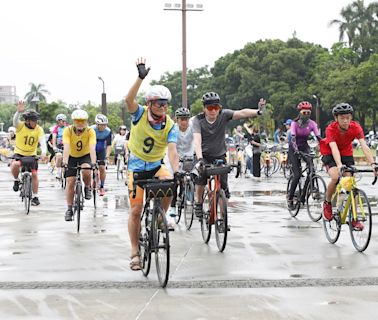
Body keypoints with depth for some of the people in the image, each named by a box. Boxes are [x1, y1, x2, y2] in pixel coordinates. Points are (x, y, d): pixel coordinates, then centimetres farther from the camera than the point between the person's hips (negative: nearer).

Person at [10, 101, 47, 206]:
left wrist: (43, 153, -42)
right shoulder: (20, 126, -13)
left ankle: (35, 197, 14)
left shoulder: (39, 129, -11)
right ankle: (16, 180, -1)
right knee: (15, 165, -32)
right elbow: (15, 120, -35)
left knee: (34, 175, 0)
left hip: (32, 155, 2)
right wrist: (19, 111, -55)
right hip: (19, 153, -2)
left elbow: (42, 142, -22)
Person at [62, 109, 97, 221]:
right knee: (70, 182, -6)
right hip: (72, 157, 1)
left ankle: (87, 188, -1)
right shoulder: (68, 130, -23)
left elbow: (92, 148, -34)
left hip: (85, 156, -1)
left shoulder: (90, 131, -24)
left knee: (86, 171, -32)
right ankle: (69, 209, 6)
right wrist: (65, 162, -48)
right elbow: (66, 147, -34)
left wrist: (93, 163, -49)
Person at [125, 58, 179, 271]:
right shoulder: (140, 115, -14)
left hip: (156, 166, 1)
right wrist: (141, 77, -46)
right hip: (137, 167, -1)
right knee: (136, 210, -6)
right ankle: (135, 253, 6)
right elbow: (129, 100, -35)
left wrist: (176, 172, -43)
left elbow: (172, 151, -26)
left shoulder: (170, 126, -14)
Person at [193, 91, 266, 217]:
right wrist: (199, 159, -47)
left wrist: (258, 112, -45)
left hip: (220, 155, 1)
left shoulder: (224, 115, -14)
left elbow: (241, 113, -26)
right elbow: (197, 140, -32)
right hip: (204, 155, -1)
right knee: (200, 182, -10)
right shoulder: (198, 120, -20)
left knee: (222, 188, -7)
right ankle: (198, 203, 20)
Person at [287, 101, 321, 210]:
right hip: (294, 148, -3)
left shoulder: (312, 123, -9)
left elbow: (318, 137, -17)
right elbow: (293, 137, -30)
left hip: (304, 147, 3)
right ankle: (290, 198, 2)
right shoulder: (295, 123, -17)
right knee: (297, 175, -12)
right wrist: (296, 149, -47)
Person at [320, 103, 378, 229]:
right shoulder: (331, 129, -31)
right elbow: (334, 148, -43)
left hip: (346, 153, 3)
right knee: (335, 177, -28)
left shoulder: (355, 127, -24)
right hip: (329, 154, -3)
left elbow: (364, 146, -33)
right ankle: (327, 203, -1)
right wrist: (339, 165, -59)